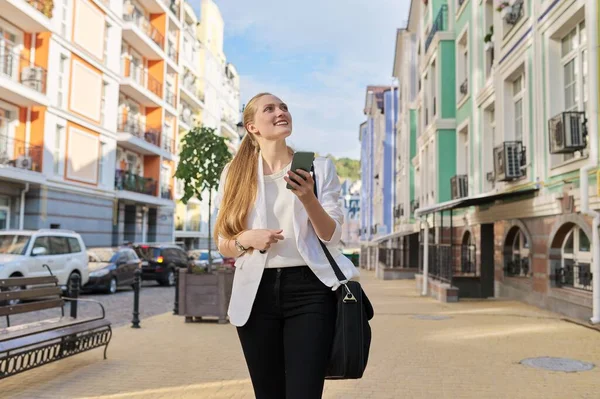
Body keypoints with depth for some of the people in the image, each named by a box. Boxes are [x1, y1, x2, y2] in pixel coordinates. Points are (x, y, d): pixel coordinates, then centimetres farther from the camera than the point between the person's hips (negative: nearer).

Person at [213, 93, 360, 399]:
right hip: (256, 293, 2)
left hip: (309, 290, -1)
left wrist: (308, 199, -19)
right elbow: (224, 245, 7)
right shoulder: (235, 173, 5)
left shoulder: (319, 167, 3)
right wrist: (246, 240, -15)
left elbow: (332, 237, -1)